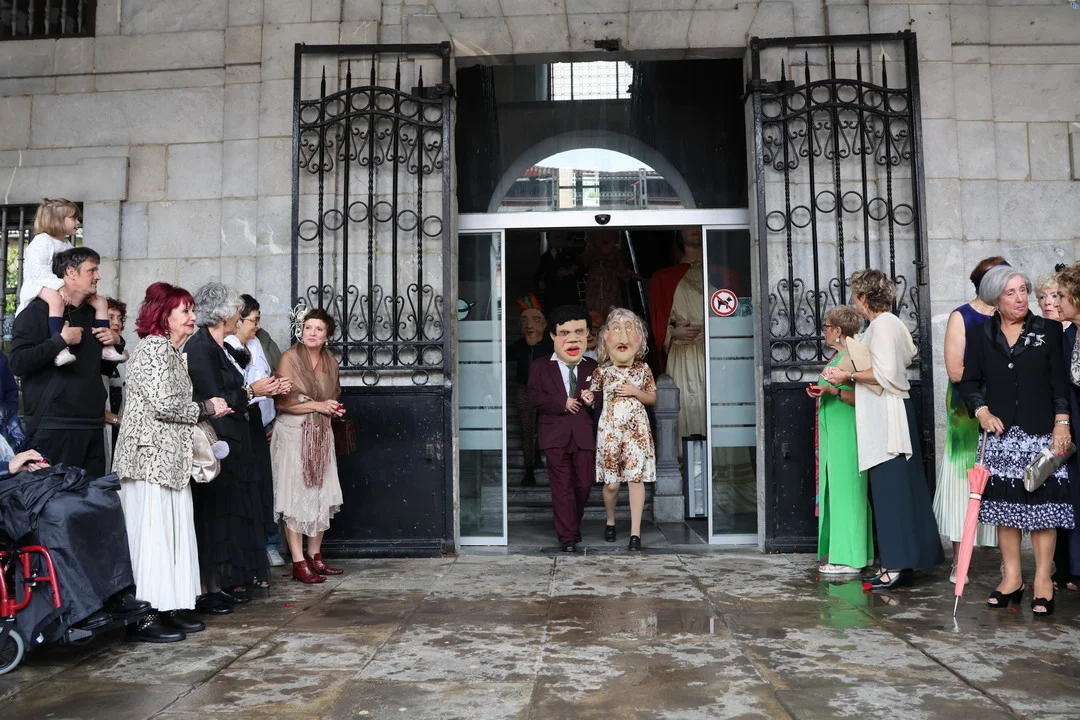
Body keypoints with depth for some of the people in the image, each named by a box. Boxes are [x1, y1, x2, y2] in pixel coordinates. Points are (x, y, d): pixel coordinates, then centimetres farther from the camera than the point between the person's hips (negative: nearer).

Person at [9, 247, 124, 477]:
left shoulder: (93, 314, 19)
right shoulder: (38, 311, -4)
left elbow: (105, 367, 30)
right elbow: (18, 363, -17)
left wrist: (116, 342, 10)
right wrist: (61, 340, -17)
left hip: (93, 425, 7)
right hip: (54, 426, -7)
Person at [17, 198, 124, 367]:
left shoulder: (68, 246, 17)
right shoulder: (42, 241, -9)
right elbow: (39, 270, -22)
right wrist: (60, 287, -33)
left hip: (65, 288, 9)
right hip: (40, 285, -9)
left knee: (101, 302, -1)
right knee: (57, 300, -42)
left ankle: (106, 347, -3)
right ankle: (60, 349, -54)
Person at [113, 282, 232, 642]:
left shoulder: (175, 353, 19)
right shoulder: (153, 347, -10)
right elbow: (163, 404, -17)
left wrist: (208, 409, 8)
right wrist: (207, 408, -5)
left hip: (171, 457, 9)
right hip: (150, 455, -9)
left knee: (174, 531, 9)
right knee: (151, 532, -6)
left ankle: (170, 608, 15)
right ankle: (147, 616, -1)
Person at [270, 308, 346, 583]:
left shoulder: (331, 362, 10)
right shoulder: (289, 358, -8)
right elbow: (282, 402, -13)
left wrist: (334, 408, 3)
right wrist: (317, 406, -14)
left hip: (321, 435, 6)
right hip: (293, 433, -6)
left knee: (322, 496, 7)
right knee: (296, 497, -4)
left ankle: (315, 556, 18)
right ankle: (299, 563, 1)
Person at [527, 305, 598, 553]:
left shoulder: (592, 368, 12)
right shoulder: (540, 366, 6)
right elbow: (534, 397, -3)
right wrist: (562, 403, -11)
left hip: (584, 434, 2)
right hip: (555, 434, -2)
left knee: (584, 484, 5)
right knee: (562, 487, -2)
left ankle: (571, 525, 29)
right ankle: (568, 537, 3)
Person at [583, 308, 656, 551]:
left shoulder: (643, 369, 3)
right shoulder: (602, 371, 1)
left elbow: (652, 397, 10)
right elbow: (594, 395, 11)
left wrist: (636, 392, -9)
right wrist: (588, 399, -12)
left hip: (637, 430, 0)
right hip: (609, 430, 0)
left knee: (636, 478, -6)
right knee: (611, 483, 4)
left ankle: (635, 531, 0)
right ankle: (610, 521, 31)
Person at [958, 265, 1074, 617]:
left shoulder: (1049, 330, 4)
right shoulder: (979, 335, 7)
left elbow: (1061, 380, 1)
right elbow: (970, 382, 8)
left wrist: (1062, 422, -7)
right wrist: (982, 411, -7)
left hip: (1041, 432, -2)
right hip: (1000, 433, 2)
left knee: (1043, 503, -2)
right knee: (1004, 502, 6)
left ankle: (1043, 581, 8)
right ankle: (1012, 577, 16)